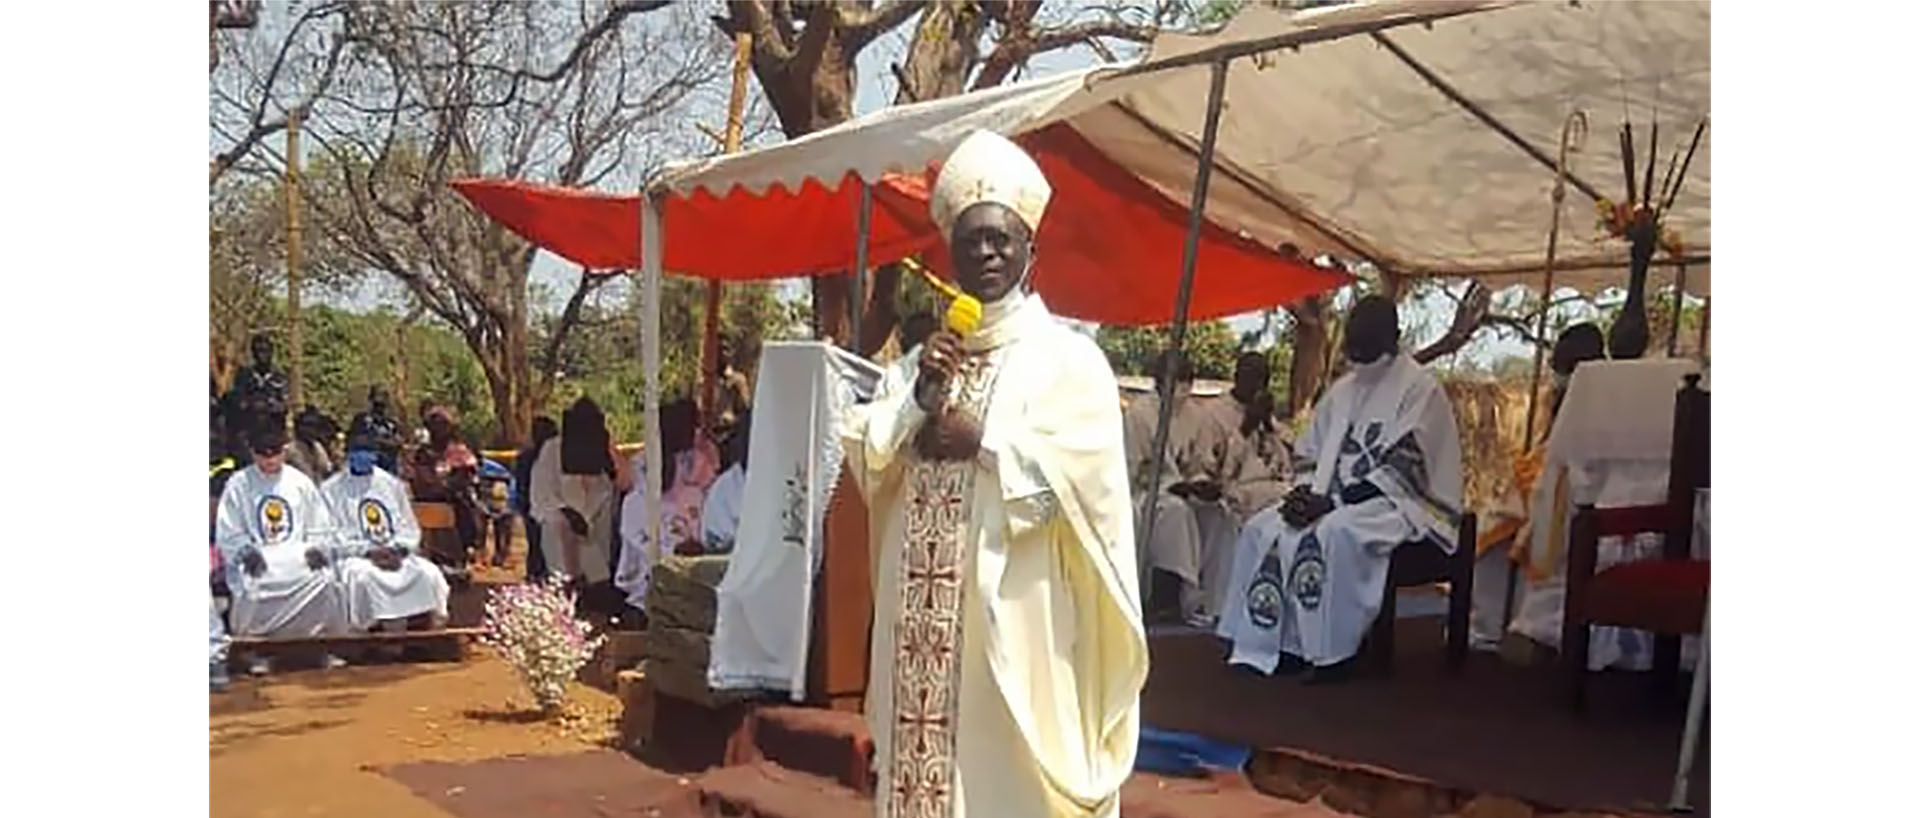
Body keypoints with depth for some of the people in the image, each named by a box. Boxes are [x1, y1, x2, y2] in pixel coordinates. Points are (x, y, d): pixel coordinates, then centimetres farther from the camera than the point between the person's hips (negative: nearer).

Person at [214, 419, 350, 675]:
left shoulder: (300, 482, 9)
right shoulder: (238, 484, 3)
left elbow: (321, 525, 12)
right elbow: (227, 533, 2)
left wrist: (316, 548, -5)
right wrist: (246, 552, -14)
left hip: (297, 555, 1)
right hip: (256, 558, -1)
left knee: (324, 580, -27)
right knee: (252, 587, -33)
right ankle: (259, 652, -12)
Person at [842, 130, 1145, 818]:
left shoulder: (1069, 358, -1)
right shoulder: (919, 360, 15)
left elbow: (1088, 471, -13)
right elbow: (860, 458, 8)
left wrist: (983, 440, -13)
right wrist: (916, 399, -8)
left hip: (1014, 612, -5)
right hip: (926, 616, 5)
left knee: (1012, 763, -1)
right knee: (925, 748, 8)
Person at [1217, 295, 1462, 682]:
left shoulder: (1420, 388, -10)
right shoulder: (1343, 389, 13)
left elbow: (1402, 470, -18)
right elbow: (1315, 456, 15)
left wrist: (1331, 501, -24)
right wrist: (1310, 492, -7)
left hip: (1403, 503, -8)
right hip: (1341, 501, 8)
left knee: (1334, 532, -36)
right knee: (1264, 528, -11)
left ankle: (1334, 653, -25)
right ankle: (1273, 644, -10)